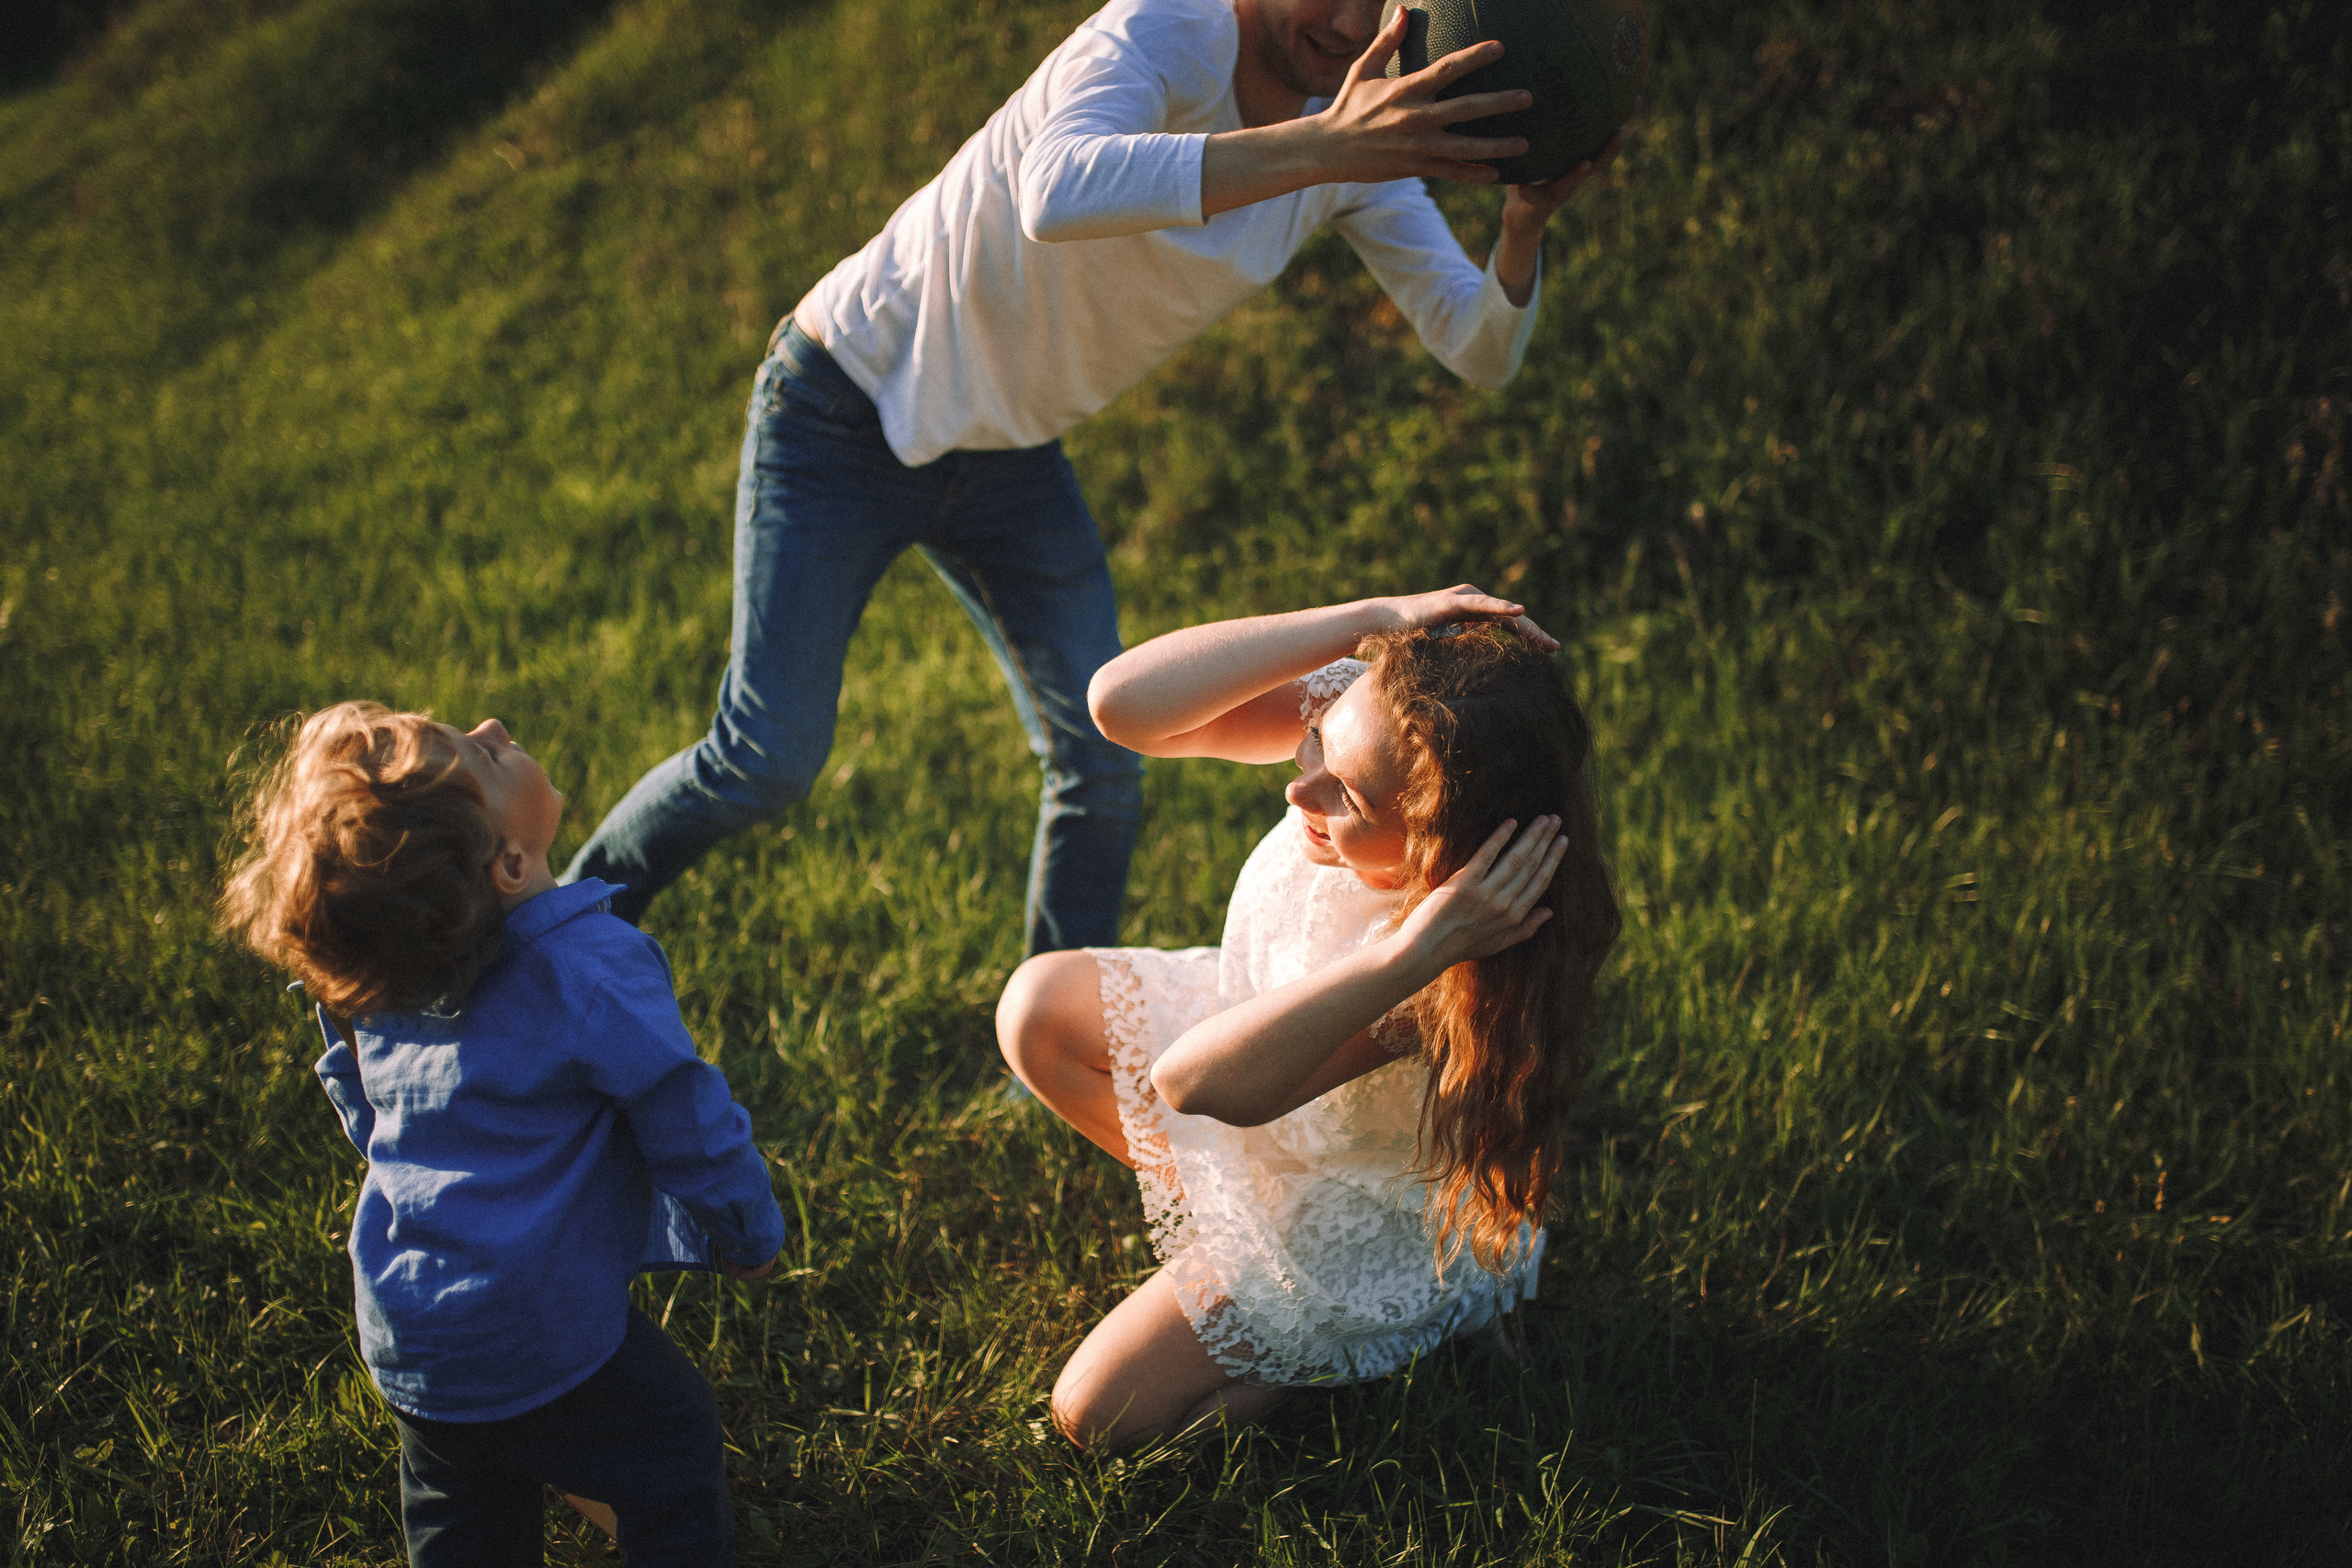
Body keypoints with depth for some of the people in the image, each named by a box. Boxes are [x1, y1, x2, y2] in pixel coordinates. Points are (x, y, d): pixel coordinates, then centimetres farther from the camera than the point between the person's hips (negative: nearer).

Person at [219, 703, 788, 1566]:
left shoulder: (364, 979, -3)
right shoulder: (596, 971, -24)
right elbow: (690, 1126, -15)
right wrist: (747, 1236, 4)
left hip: (396, 1341, 7)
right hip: (539, 1347, -7)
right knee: (676, 1445, 15)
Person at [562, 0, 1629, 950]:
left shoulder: (1357, 130, -8)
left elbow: (1479, 352, -12)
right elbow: (1058, 195, -53)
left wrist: (1524, 223, -34)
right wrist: (1320, 147, -63)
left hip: (1010, 452, 7)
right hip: (850, 410, -6)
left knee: (1103, 773, 4)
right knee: (768, 762, -7)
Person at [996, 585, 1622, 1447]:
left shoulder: (1463, 979, -43)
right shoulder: (1366, 715, -28)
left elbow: (1197, 1082, -45)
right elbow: (1124, 703, -38)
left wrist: (1413, 952, -56)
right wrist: (1369, 618, -47)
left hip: (1389, 1208, -6)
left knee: (1101, 1412, -3)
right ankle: (1209, 1212, 15)